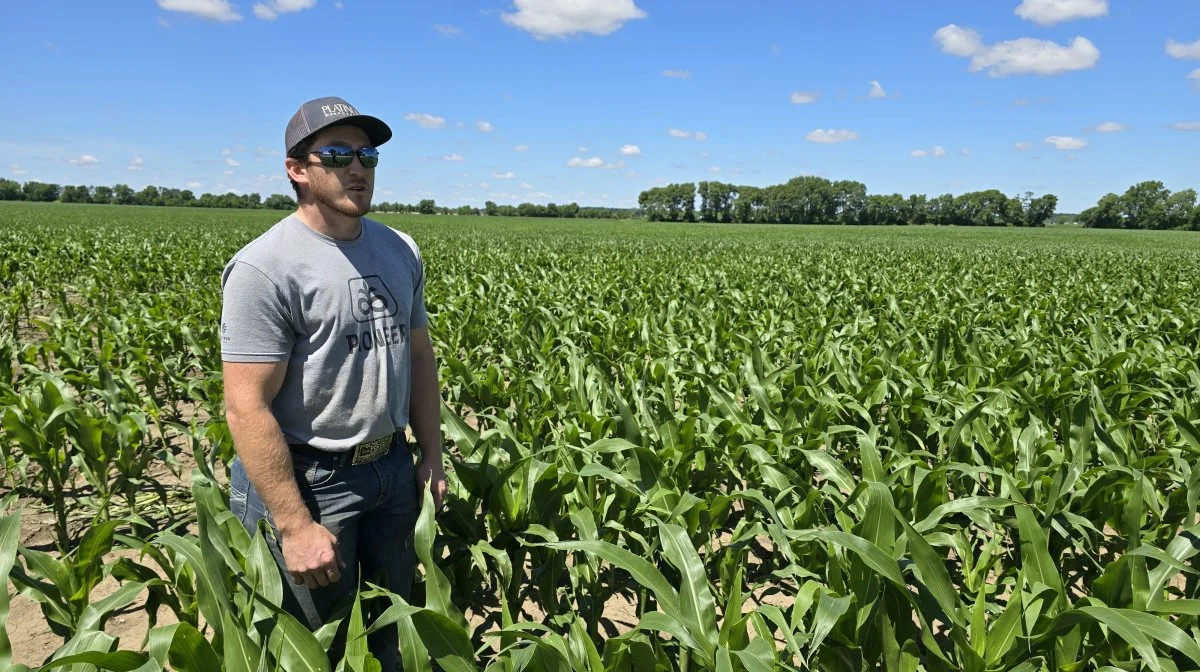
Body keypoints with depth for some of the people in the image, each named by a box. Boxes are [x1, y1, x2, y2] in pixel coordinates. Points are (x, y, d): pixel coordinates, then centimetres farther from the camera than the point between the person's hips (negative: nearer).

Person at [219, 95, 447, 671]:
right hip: (306, 480, -6)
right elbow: (248, 408, -21)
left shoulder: (400, 251, 4)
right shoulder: (265, 268, -18)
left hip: (393, 470, 6)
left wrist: (432, 454, 10)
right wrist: (296, 527, -21)